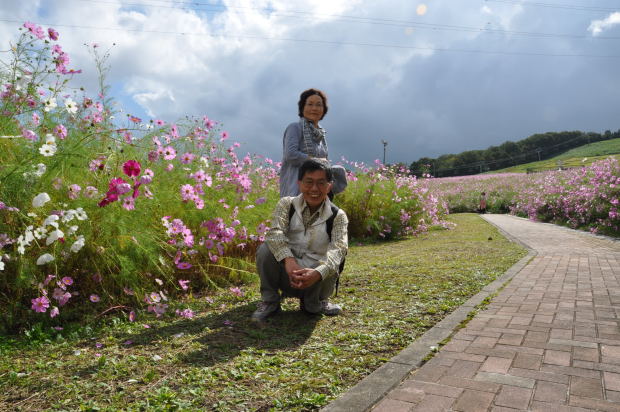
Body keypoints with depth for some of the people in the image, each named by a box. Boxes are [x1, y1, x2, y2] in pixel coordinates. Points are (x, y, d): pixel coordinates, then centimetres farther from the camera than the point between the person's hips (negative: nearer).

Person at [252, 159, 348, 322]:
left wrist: (318, 272, -45)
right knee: (265, 250, -26)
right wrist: (288, 260, -43)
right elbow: (275, 232, -23)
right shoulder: (287, 204, -4)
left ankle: (315, 303, 3)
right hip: (287, 274, 1)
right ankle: (270, 302, -3)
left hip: (314, 279, 0)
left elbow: (339, 247, -24)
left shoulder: (338, 216, -6)